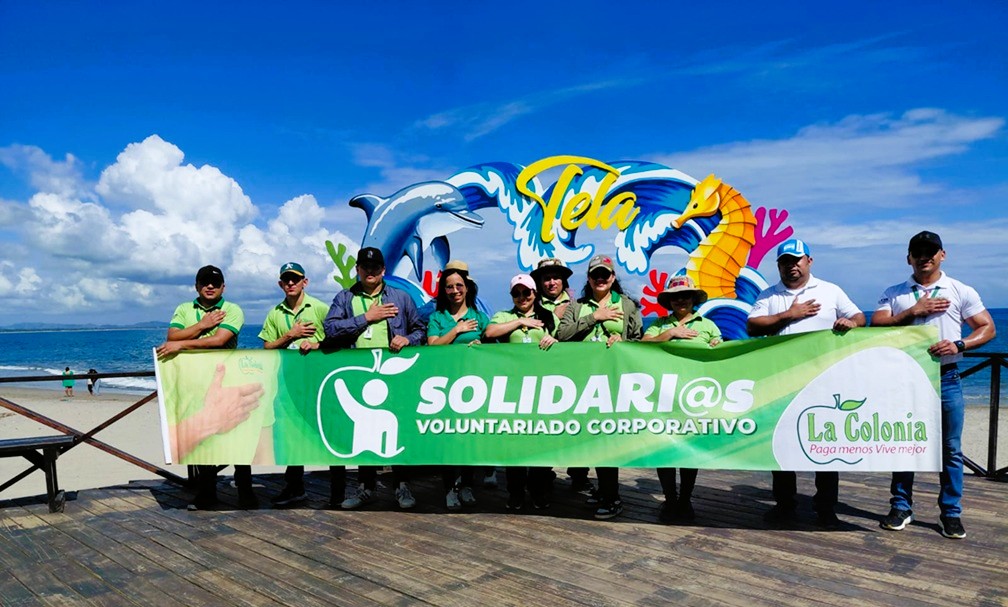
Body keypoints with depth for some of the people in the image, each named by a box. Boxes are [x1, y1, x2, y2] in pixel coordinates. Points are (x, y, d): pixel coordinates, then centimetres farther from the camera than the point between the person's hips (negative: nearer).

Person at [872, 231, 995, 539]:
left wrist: (959, 344, -15)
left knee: (951, 449, 4)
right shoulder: (894, 294, 7)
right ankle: (901, 507, 18)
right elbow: (876, 326, -4)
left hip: (945, 378, -1)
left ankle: (951, 513, 16)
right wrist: (914, 311, -12)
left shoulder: (962, 292, 5)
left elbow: (987, 328, 3)